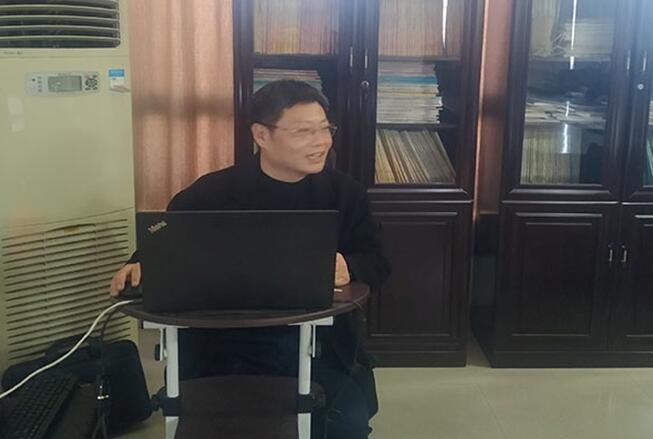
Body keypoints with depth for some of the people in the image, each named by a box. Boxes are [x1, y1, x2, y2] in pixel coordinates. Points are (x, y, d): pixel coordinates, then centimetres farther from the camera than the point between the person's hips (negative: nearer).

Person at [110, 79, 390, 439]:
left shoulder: (345, 193, 4)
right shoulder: (214, 192, -2)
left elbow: (376, 261, 4)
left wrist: (349, 268, -20)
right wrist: (141, 266, -22)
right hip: (227, 343, 0)